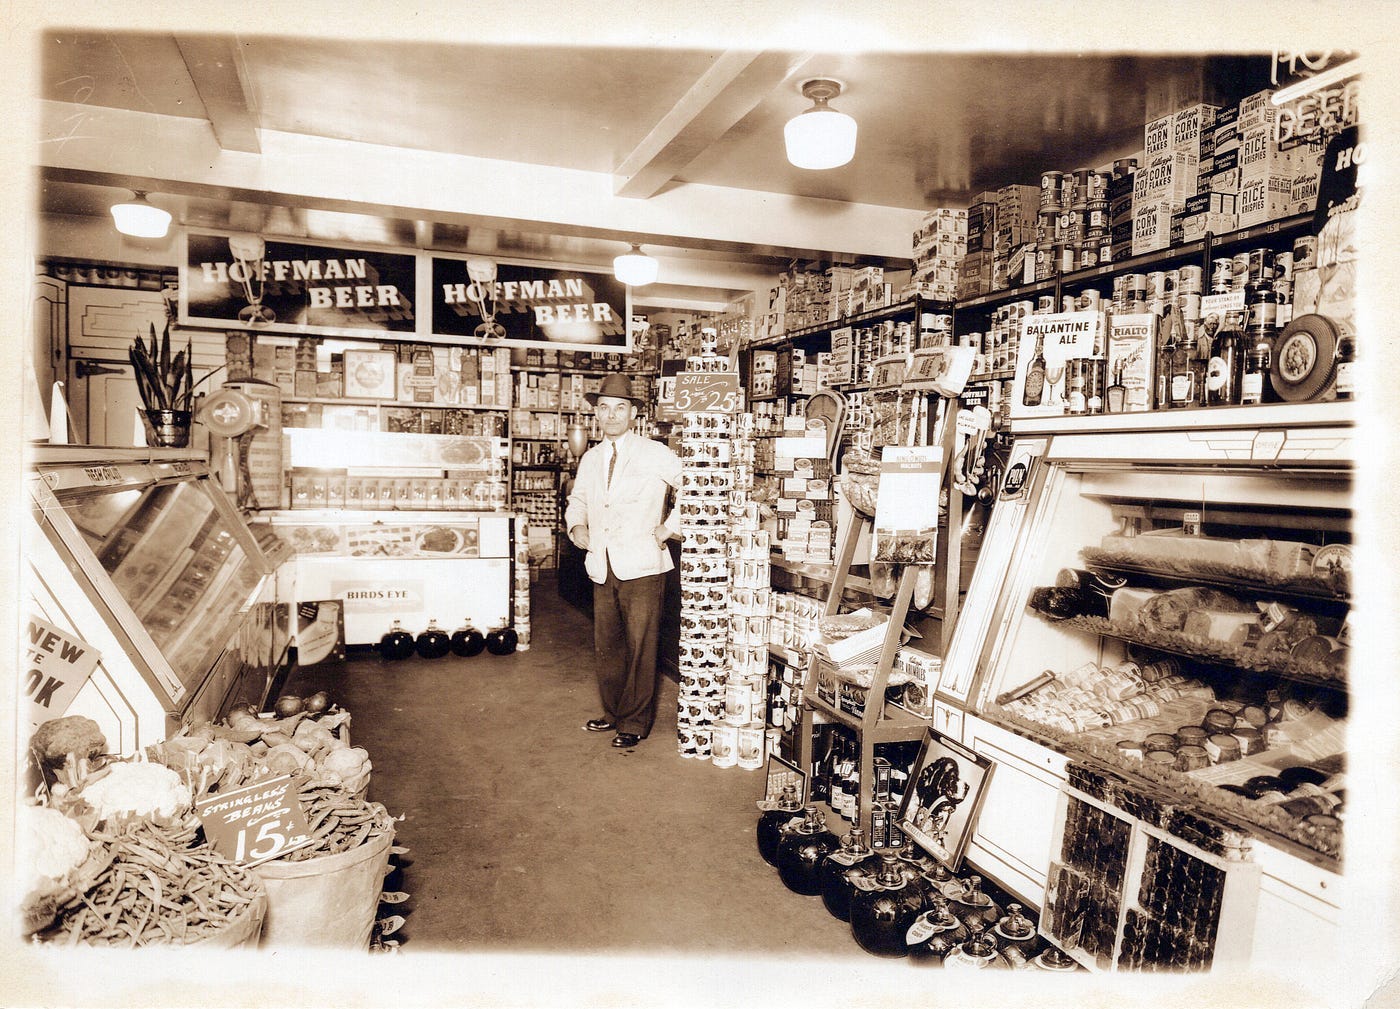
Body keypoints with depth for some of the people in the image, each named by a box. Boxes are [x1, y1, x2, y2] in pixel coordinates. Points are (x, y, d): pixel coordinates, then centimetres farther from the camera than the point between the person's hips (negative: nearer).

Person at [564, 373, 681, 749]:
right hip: (602, 567, 6)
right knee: (606, 645, 14)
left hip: (641, 567, -5)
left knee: (640, 647, 0)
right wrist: (576, 525, 7)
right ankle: (613, 713, 32)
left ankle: (635, 723, 15)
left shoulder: (654, 454, -4)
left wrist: (670, 527, -8)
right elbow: (578, 499, 28)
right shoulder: (590, 459, 14)